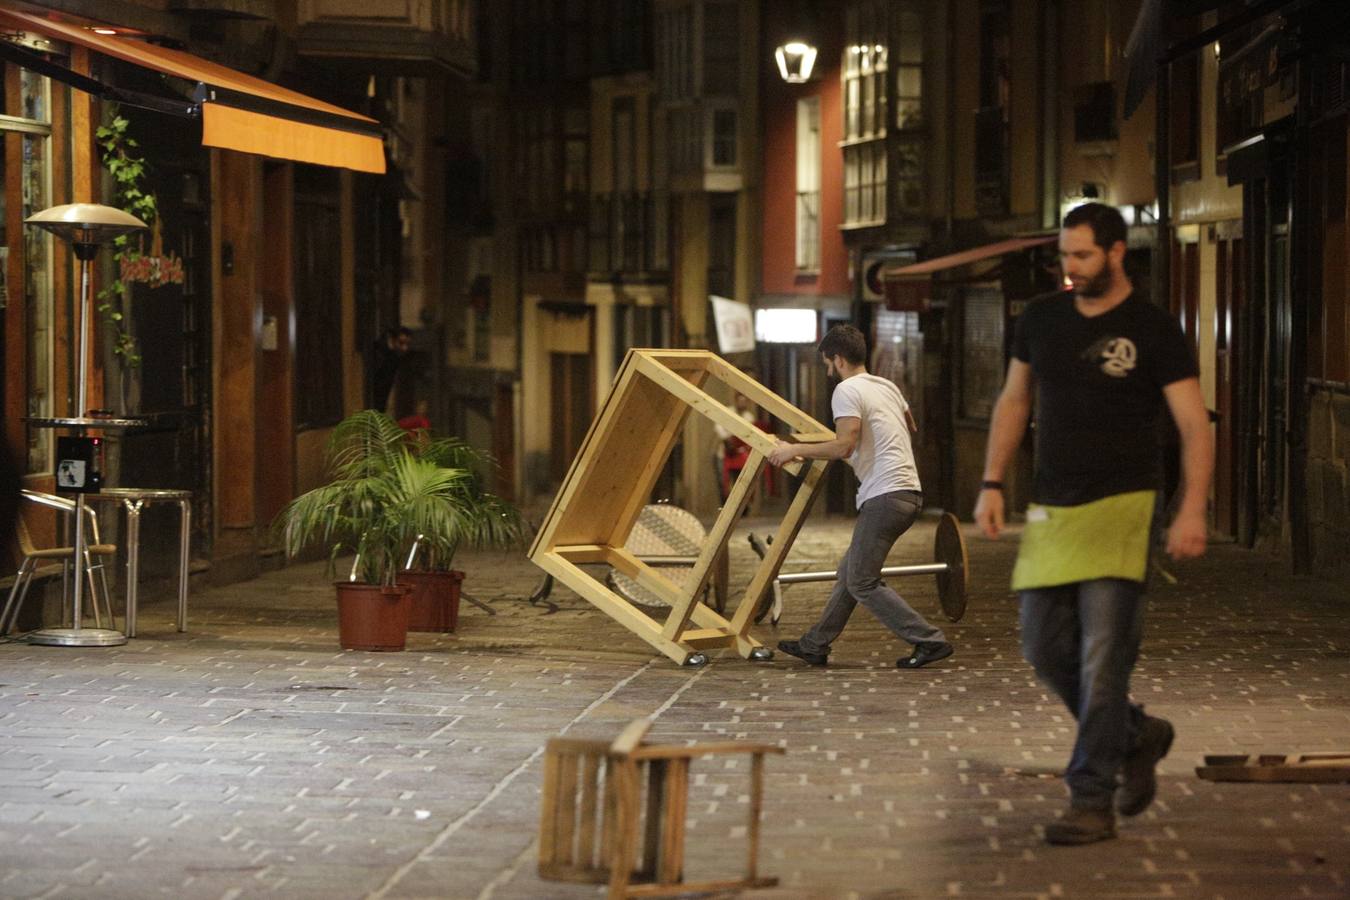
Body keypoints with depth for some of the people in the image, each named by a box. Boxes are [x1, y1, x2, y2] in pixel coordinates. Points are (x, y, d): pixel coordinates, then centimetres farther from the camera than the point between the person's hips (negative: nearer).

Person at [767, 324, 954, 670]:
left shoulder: (847, 391, -8)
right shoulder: (887, 386, 19)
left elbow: (844, 447, -19)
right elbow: (911, 427, 37)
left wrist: (794, 450, -9)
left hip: (885, 496, -10)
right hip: (909, 494, 10)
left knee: (862, 582, -4)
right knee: (850, 569, 17)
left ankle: (930, 641, -6)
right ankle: (814, 645, 23)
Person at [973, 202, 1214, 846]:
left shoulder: (1152, 332, -6)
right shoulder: (1041, 320, 9)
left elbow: (1194, 427, -9)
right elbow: (1013, 402, 19)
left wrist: (1192, 510, -22)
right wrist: (992, 484, 10)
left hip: (1119, 508, -5)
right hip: (1051, 509, 6)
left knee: (1103, 658, -9)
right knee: (1045, 649, 6)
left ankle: (1091, 801, -4)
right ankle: (1136, 735, 29)